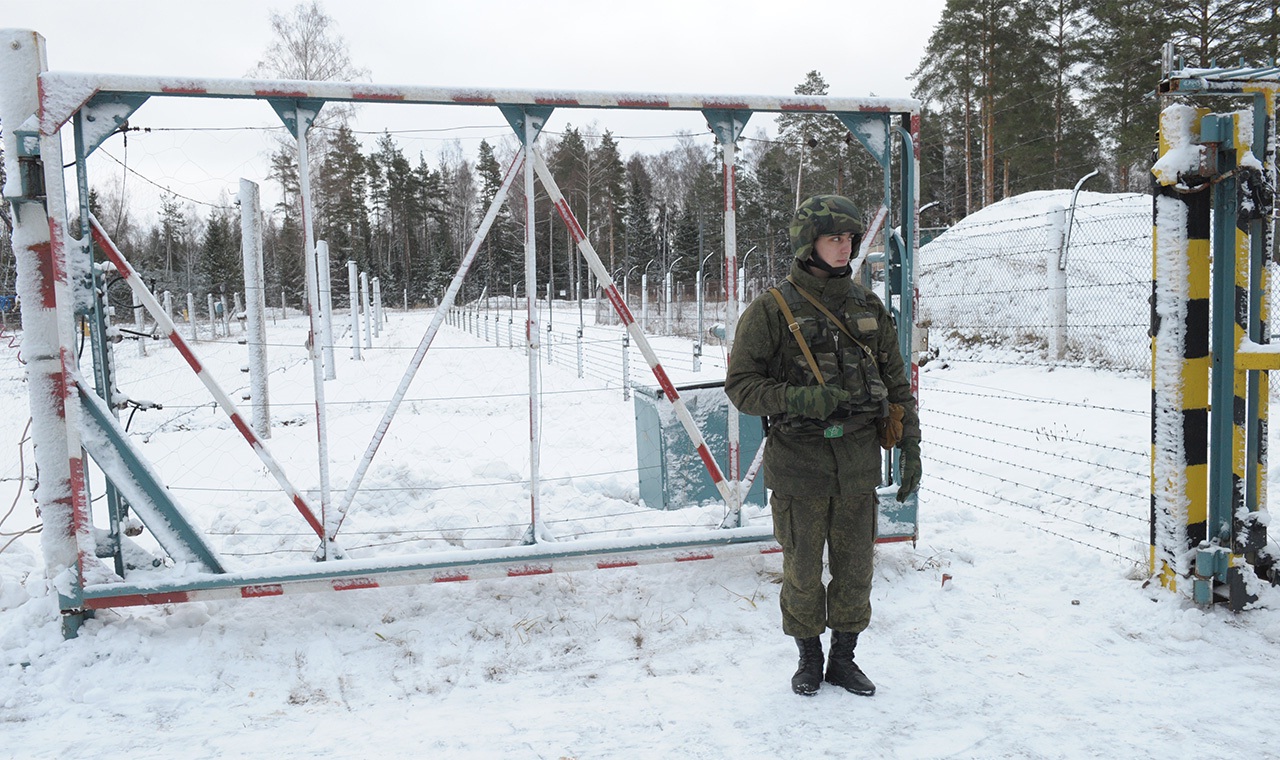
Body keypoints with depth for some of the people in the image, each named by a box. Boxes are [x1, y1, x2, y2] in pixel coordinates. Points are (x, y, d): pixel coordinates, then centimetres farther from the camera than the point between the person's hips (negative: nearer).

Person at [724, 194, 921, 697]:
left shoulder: (868, 307, 8)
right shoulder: (771, 310, -6)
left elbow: (896, 380, 12)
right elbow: (741, 385, -7)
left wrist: (910, 444, 7)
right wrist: (797, 399, -22)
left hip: (859, 463, 4)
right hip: (799, 465, -3)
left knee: (854, 570, 12)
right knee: (802, 572, 8)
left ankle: (844, 659, 32)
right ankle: (809, 659, 30)